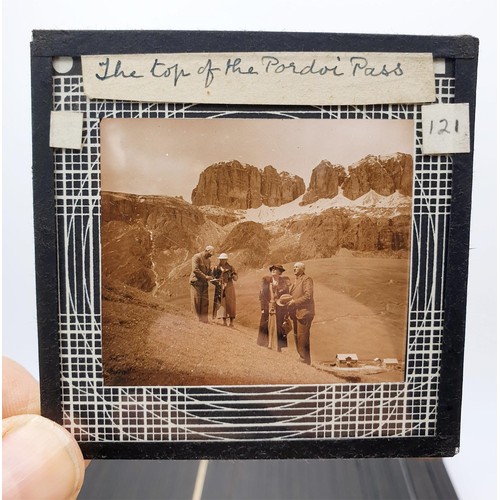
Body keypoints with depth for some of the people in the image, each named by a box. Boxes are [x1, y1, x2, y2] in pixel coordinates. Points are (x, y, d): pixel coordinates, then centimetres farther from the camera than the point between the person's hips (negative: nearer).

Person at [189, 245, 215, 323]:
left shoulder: (208, 260, 16)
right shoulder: (196, 257, -9)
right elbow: (195, 270, -18)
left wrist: (211, 277, 2)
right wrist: (205, 276, -19)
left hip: (204, 283, 7)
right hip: (196, 282, -7)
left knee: (205, 301, 2)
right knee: (196, 301, -6)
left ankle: (204, 319, 3)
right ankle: (196, 318, 0)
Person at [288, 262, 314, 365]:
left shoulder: (307, 279, -8)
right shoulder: (295, 281, 20)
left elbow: (308, 296, -18)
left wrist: (295, 302, -16)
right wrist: (289, 300, 9)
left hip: (304, 313, -9)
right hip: (296, 314, 9)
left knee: (302, 338, -8)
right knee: (297, 336, 12)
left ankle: (305, 361, -1)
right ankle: (301, 358, 21)